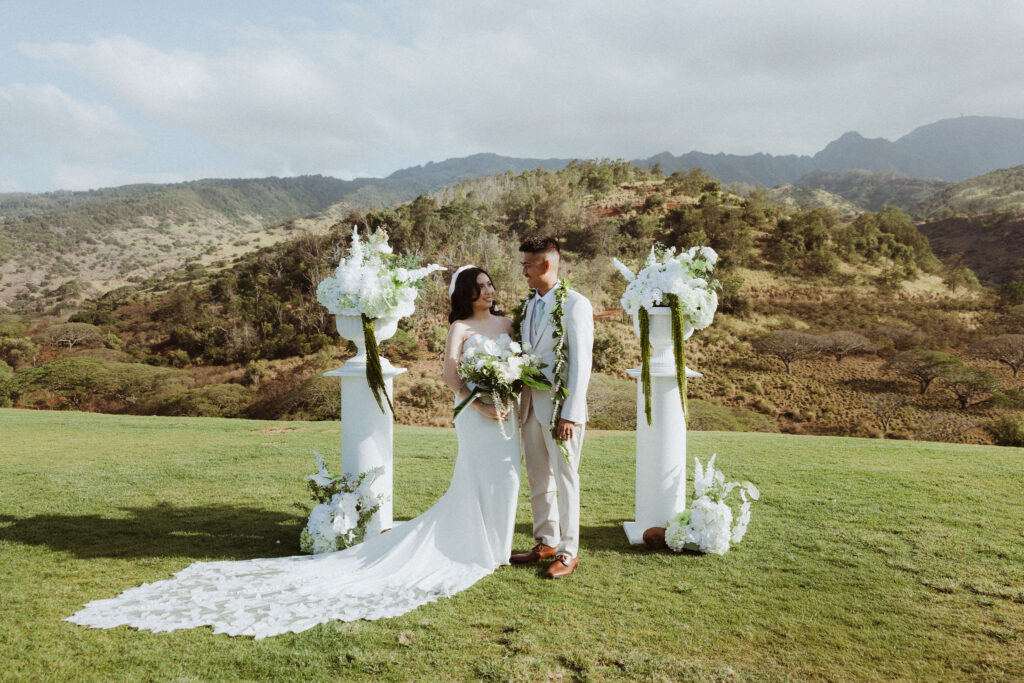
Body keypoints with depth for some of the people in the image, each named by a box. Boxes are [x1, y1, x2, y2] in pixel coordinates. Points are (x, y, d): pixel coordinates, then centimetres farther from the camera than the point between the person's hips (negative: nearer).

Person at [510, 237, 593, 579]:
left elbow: (581, 362, -14)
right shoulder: (529, 304, 13)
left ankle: (568, 552, 14)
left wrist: (570, 414, -17)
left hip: (560, 407, -7)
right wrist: (519, 401, 7)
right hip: (531, 405, 7)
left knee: (565, 479, 3)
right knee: (537, 479, 14)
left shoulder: (575, 304, -10)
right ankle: (546, 543, 28)